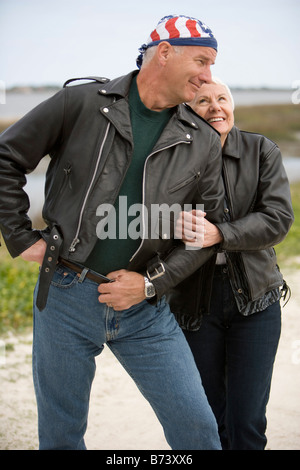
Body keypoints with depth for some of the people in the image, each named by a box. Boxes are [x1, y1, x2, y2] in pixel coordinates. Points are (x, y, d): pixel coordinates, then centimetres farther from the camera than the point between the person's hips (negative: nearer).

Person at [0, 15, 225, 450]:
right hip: (65, 296, -2)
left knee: (196, 426, 3)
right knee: (60, 433, 12)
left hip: (145, 307, 2)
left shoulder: (203, 142, 3)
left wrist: (150, 282, -6)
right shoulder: (81, 102, -4)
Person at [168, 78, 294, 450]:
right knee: (207, 421, 10)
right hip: (194, 300, 0)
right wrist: (174, 224, -28)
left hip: (254, 297, 0)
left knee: (247, 421, -1)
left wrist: (219, 234, -26)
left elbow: (278, 218, -11)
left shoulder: (262, 151, -1)